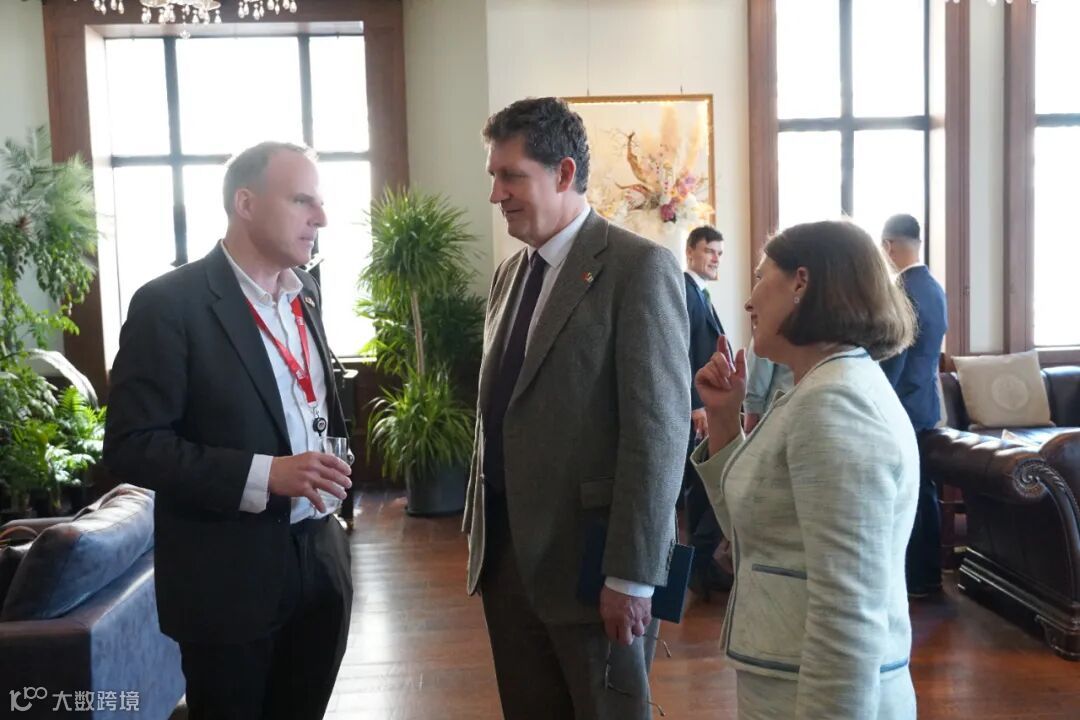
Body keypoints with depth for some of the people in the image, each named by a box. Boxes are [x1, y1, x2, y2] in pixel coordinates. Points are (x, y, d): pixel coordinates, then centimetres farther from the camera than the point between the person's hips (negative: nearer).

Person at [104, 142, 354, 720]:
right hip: (230, 576, -6)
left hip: (319, 560, 6)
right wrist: (264, 475, -25)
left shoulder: (304, 293, 8)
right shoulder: (169, 303, -14)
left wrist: (329, 465, 5)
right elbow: (131, 446, -17)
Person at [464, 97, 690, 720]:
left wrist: (632, 576, -18)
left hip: (589, 556, -7)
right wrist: (483, 526, 13)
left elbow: (659, 429, -16)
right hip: (506, 551, 7)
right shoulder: (511, 271, 12)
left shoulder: (639, 267, -11)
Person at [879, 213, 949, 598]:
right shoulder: (934, 287, 9)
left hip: (901, 406, -9)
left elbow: (892, 359, -20)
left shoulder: (901, 292, -19)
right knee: (922, 491, 14)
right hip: (925, 402, 9)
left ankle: (914, 579, 7)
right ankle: (928, 574, 22)